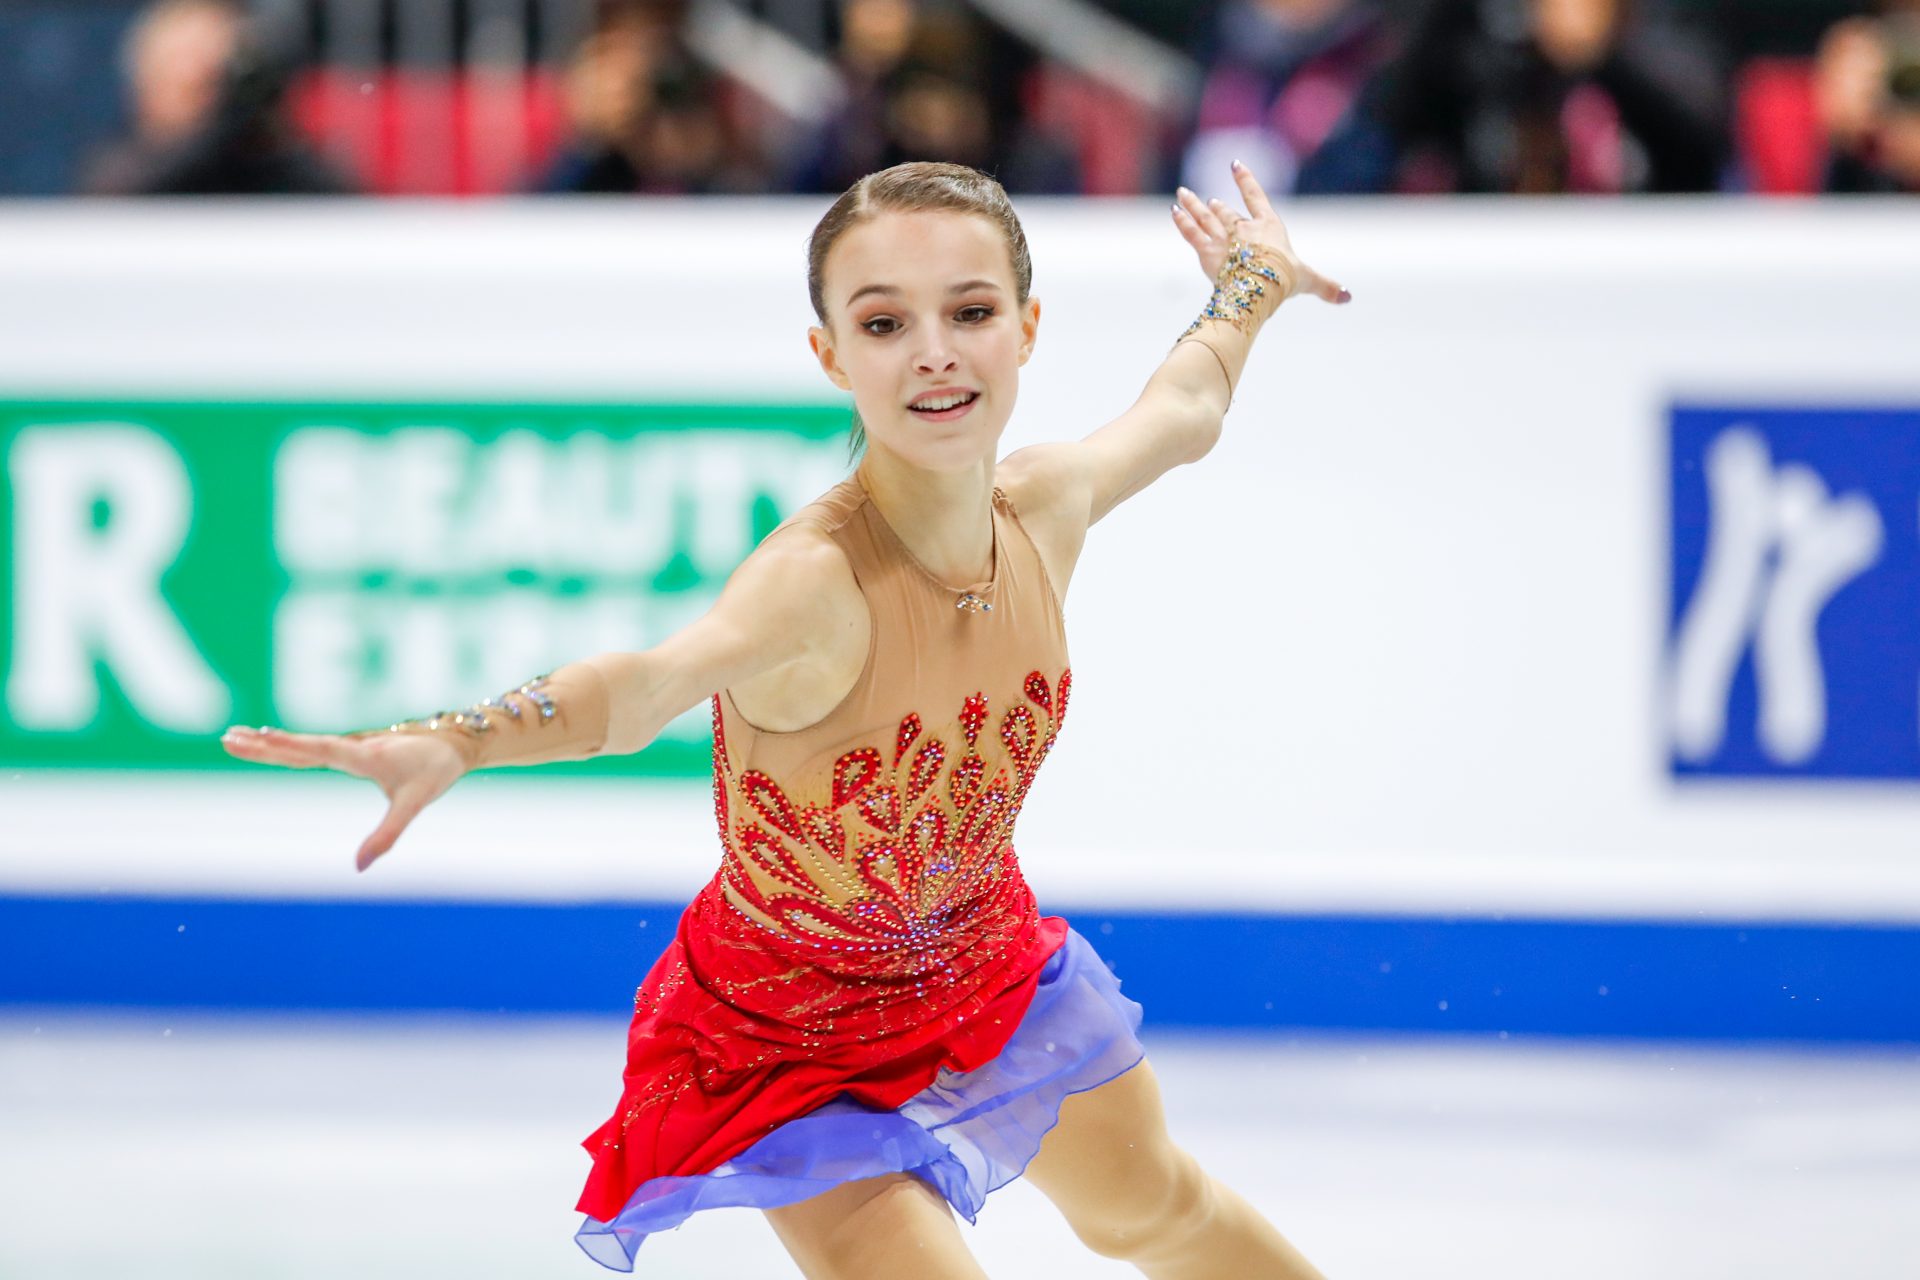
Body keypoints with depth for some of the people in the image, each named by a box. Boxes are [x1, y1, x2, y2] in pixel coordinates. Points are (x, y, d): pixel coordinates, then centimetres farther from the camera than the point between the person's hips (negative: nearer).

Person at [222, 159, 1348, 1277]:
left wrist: (1248, 291, 24)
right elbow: (642, 688, -60)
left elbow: (1179, 415, 6)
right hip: (794, 1040, -7)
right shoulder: (818, 586, -40)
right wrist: (456, 744, -80)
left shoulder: (1046, 506, -19)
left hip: (989, 969, 7)